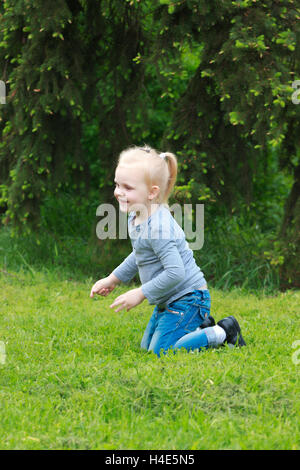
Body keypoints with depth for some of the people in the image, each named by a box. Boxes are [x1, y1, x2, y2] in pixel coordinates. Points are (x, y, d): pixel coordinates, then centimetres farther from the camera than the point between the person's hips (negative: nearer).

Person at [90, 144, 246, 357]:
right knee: (146, 348, 18)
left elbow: (175, 272, -31)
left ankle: (223, 333, -2)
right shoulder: (137, 217, 2)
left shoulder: (159, 227, -28)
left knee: (160, 353, -14)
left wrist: (140, 293, -24)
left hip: (187, 299, -10)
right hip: (168, 300, 10)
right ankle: (200, 327, 25)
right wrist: (113, 279, 19)